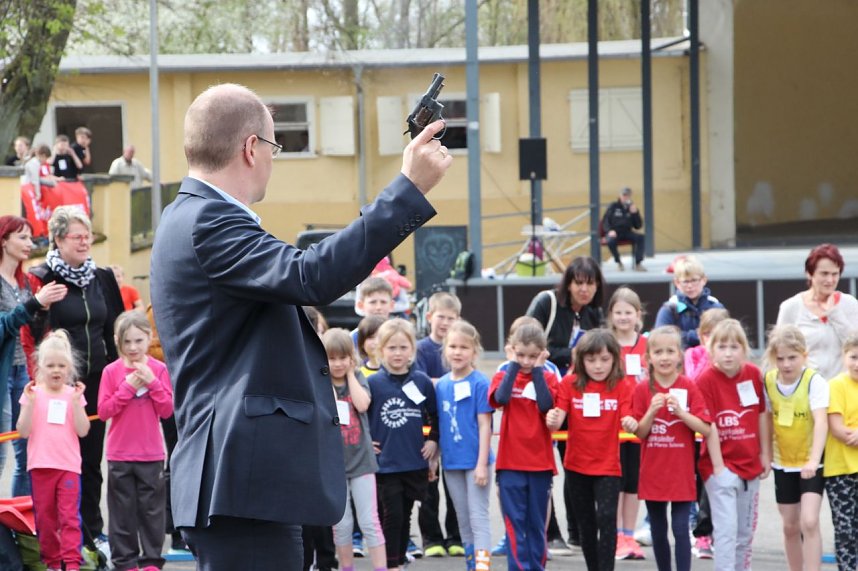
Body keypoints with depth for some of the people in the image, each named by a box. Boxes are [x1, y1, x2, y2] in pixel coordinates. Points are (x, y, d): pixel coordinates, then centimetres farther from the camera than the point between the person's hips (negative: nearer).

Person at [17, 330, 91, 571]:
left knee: (69, 515, -7)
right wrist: (29, 402, -15)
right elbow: (24, 431, -5)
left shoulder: (73, 394, 3)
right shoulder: (33, 393, 2)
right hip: (40, 464, 1)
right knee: (44, 517, 7)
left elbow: (82, 431, -4)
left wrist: (76, 402, -13)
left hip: (68, 465, -1)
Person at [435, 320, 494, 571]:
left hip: (475, 460, -6)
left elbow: (484, 425, -11)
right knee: (463, 520, 12)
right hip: (452, 462, 6)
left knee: (478, 517, -8)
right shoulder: (441, 385, 6)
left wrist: (482, 463, -15)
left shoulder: (480, 383, -10)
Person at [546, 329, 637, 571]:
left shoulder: (621, 387, -4)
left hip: (608, 466, -2)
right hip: (576, 465, 2)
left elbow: (627, 420, -10)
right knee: (586, 523, 11)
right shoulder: (570, 383, -3)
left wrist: (631, 424, -34)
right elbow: (557, 419, -8)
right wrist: (553, 420, -32)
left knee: (606, 517, -15)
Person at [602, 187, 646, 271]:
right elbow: (605, 221, 2)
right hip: (614, 233, -3)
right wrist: (610, 230, -18)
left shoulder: (632, 208, 11)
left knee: (641, 237, -25)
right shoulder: (613, 206, 4)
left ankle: (637, 263, -21)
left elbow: (638, 226, 6)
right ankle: (618, 262, -14)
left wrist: (635, 213, -8)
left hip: (627, 233, 3)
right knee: (610, 241, -37)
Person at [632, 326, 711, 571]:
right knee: (658, 532, 10)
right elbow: (640, 433, -1)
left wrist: (680, 411, -21)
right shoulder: (643, 390, 0)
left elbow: (705, 429, -8)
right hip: (652, 474, 2)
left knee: (681, 530, -6)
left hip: (681, 473, -2)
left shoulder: (689, 387, -3)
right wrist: (652, 411, -18)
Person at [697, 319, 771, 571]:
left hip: (750, 465, 5)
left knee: (746, 532, 14)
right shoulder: (706, 380, -14)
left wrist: (765, 454, 8)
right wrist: (718, 467, -15)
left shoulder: (754, 374, -1)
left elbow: (762, 415, 7)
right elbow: (709, 426, -14)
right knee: (726, 529, -11)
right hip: (721, 466, -5)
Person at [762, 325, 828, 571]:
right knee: (790, 526, 12)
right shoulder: (768, 381, -5)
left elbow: (821, 422, -31)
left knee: (809, 522, -18)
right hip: (783, 462, 5)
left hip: (811, 462, -5)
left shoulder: (814, 381, -20)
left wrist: (814, 460, -42)